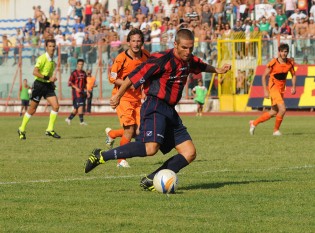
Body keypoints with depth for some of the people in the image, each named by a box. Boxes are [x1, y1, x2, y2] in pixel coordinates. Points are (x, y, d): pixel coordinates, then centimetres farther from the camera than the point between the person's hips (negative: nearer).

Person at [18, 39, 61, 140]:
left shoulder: (52, 60, 11)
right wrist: (48, 78, -29)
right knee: (32, 109, 2)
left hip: (48, 86, 7)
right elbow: (35, 72, -24)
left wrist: (52, 81, 14)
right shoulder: (42, 58, -14)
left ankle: (50, 130, -1)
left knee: (56, 106, -9)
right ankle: (22, 130, 18)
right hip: (39, 85, -7)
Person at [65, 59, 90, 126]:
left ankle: (69, 118, 21)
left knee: (76, 108, 7)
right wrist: (76, 88, -20)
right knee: (80, 106, -15)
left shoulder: (84, 73, 15)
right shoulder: (74, 73, -6)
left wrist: (87, 91, 17)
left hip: (82, 92, 7)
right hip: (76, 92, -7)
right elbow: (69, 83, -9)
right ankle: (81, 121, -14)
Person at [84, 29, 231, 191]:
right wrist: (118, 96, -6)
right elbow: (135, 76, -11)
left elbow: (201, 66, 37)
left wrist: (217, 70, 38)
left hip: (170, 111, 9)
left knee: (189, 153, 0)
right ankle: (101, 156, -21)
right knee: (151, 148, -30)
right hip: (155, 107, -9)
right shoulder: (162, 60, -15)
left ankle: (150, 181, -2)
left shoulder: (189, 61, 10)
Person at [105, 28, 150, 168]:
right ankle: (121, 160, 1)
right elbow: (112, 78, -11)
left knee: (139, 132, 0)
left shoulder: (146, 56, 0)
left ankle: (111, 134, 29)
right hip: (123, 97, -6)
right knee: (130, 129, -17)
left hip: (137, 97, 6)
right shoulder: (121, 58, -17)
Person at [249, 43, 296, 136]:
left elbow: (293, 75, 16)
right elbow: (264, 76, -7)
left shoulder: (290, 63, 1)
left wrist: (293, 87, 0)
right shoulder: (273, 63, -14)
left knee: (274, 112, 13)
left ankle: (254, 123, 29)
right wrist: (265, 91, -13)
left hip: (281, 89, 7)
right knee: (282, 109, -19)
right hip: (273, 88, -7)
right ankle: (276, 130, -1)